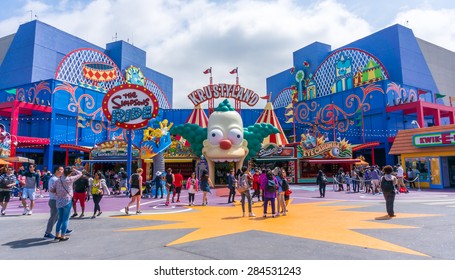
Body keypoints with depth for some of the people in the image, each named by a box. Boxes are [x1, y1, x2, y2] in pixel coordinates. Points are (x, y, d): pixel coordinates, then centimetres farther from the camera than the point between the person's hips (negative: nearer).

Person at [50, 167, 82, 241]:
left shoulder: (57, 180, 4)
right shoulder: (69, 179, -11)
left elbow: (51, 190, 3)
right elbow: (80, 174, -2)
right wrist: (74, 170, 11)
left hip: (58, 202, 6)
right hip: (67, 202, -5)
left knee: (60, 219, 17)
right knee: (65, 219, 3)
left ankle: (57, 235, 21)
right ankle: (62, 236, 7)